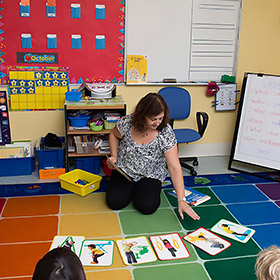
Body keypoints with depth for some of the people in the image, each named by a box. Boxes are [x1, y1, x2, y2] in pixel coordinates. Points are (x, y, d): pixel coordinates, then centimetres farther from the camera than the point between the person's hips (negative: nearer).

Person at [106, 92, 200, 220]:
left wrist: (181, 200, -26)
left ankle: (141, 189, 12)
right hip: (124, 170, 2)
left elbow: (175, 168, -24)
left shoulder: (166, 133, -24)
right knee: (114, 202, -17)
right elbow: (114, 135, 7)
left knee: (147, 207, -23)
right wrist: (114, 156, -10)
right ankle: (130, 189, 17)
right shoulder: (127, 122, -19)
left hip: (150, 175, -1)